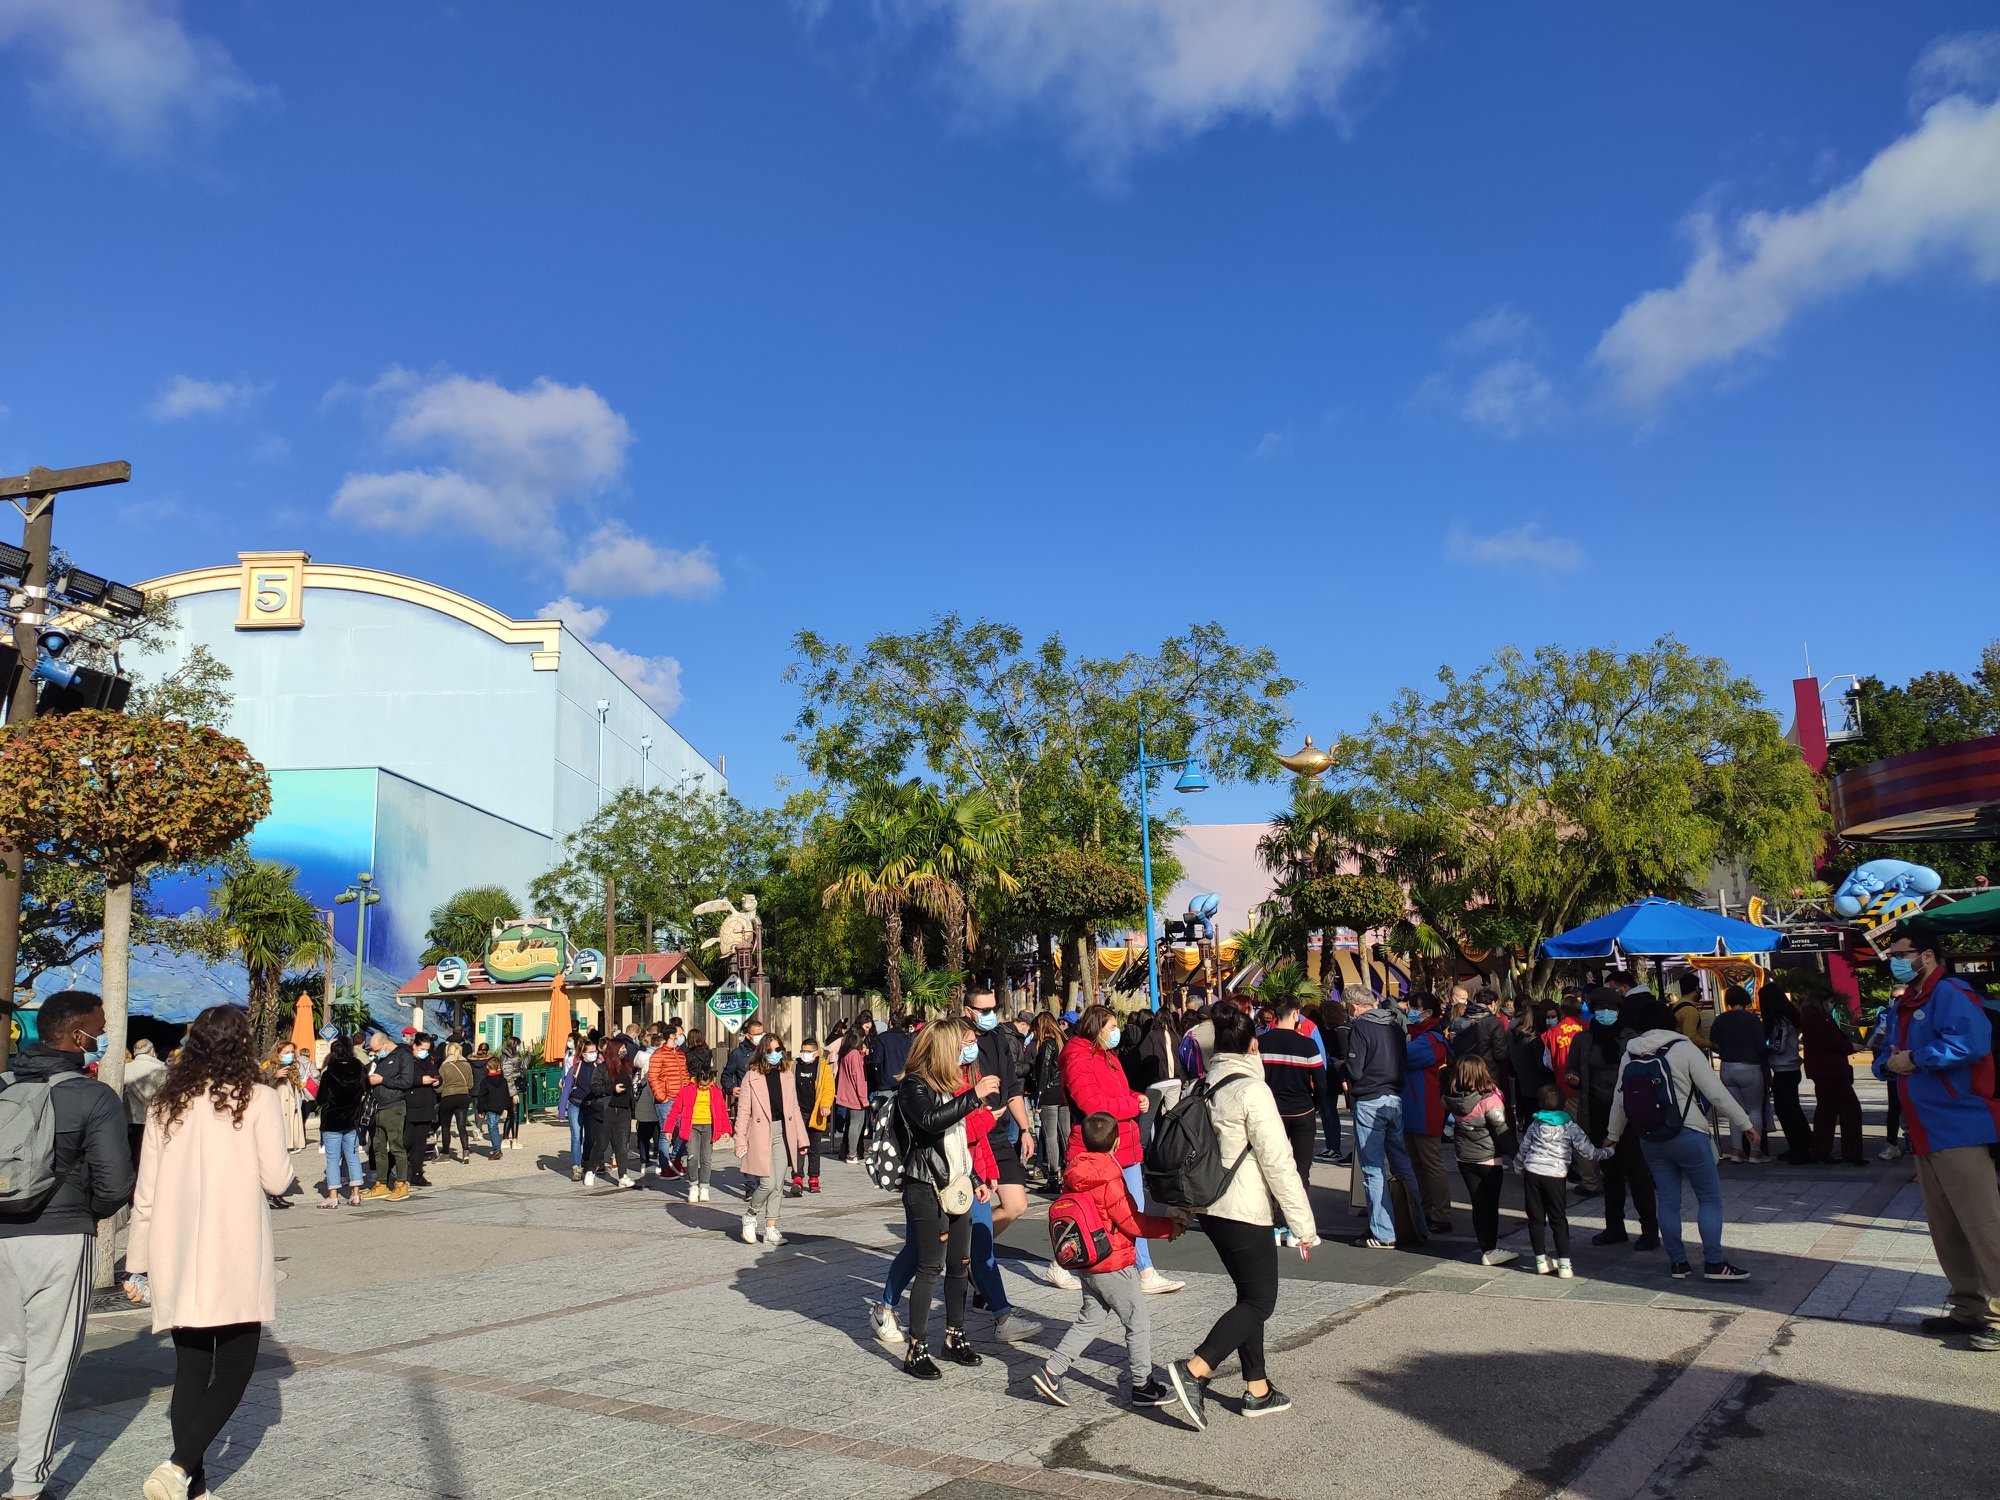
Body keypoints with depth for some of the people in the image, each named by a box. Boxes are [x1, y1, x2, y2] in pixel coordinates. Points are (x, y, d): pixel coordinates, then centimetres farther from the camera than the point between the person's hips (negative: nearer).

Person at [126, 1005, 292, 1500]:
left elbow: (146, 1192, 8)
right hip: (236, 1257, -5)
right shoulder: (258, 1099, -7)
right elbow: (276, 1180, -8)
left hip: (176, 1256, 5)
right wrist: (282, 1166, 13)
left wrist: (137, 1264, 15)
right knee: (234, 1369, 4)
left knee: (190, 1371, 14)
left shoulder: (167, 1104, 6)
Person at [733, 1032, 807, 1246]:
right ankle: (749, 1216, 16)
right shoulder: (752, 1076, -4)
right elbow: (743, 1110, -5)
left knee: (778, 1184, 6)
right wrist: (740, 1140, -10)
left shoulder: (786, 1075, 10)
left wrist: (801, 1138, 12)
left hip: (783, 1134, 5)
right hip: (760, 1135, -5)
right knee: (767, 1183, -11)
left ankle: (771, 1229, 16)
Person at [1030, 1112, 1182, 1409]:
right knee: (1139, 1323, 6)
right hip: (1113, 1265, -8)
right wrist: (1170, 1227, -6)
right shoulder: (1109, 1181, -22)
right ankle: (1143, 1387, 15)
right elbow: (1132, 1223, -17)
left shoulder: (1074, 1175, 2)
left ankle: (1051, 1369, 11)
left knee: (1091, 1319, 17)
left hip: (1087, 1263, 8)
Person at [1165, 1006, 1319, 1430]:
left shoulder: (1203, 1088, 6)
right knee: (1259, 1301, 1)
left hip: (1209, 1206, 8)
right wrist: (1302, 1223, -12)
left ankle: (1257, 1388, 21)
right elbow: (1278, 1161, -17)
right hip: (1246, 1210, -8)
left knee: (1249, 1295, 18)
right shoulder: (1252, 1090, -17)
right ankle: (1194, 1369, -11)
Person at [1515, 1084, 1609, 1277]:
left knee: (1536, 1218, 10)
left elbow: (1523, 1150, 19)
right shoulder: (1570, 1127, 4)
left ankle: (1541, 1260, 15)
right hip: (1555, 1176, -2)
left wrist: (1518, 1168, 37)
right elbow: (1588, 1153, 2)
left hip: (1532, 1172, 2)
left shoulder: (1535, 1125, 13)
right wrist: (1607, 1152, 20)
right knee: (1558, 1220, 6)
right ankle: (1564, 1263, 2)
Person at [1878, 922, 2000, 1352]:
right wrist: (1888, 1064, -1)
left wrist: (1915, 1060, -20)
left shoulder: (1950, 994, -12)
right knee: (1945, 1228, 15)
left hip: (1959, 1129, -10)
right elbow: (1889, 1058, 23)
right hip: (1925, 1134, 10)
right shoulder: (1903, 1006, 18)